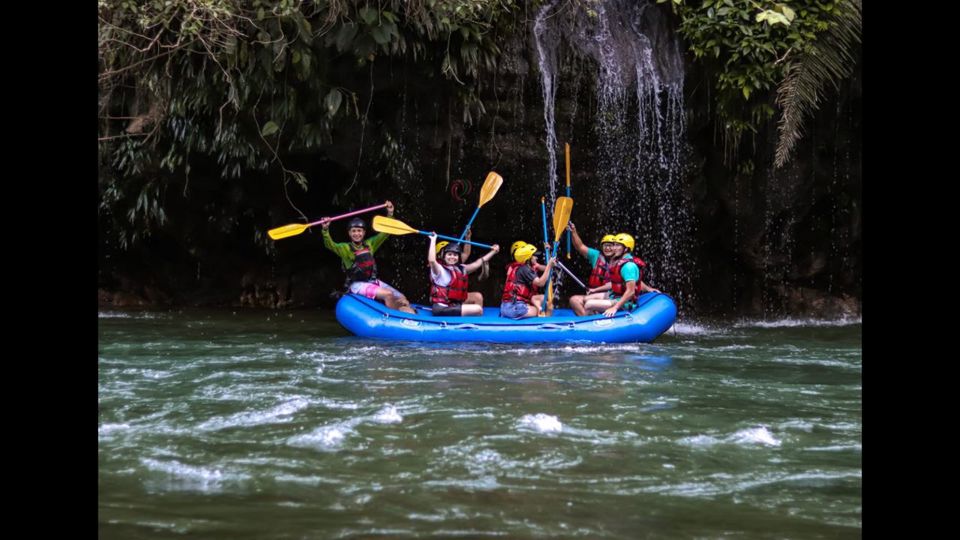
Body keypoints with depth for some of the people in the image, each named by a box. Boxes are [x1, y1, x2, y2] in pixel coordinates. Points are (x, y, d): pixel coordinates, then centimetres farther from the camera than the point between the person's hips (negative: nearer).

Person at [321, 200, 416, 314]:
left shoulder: (369, 244, 10)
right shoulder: (345, 248, -4)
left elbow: (385, 233, 13)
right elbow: (330, 245, -21)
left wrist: (390, 214, 3)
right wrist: (325, 230, -39)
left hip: (373, 281, 7)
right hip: (357, 285, -7)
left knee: (402, 299, -6)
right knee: (388, 295, -26)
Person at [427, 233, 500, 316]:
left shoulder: (460, 269, 12)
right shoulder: (439, 270, -12)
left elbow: (477, 263, 19)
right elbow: (431, 260, -32)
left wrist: (493, 252, 20)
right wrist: (433, 240, -26)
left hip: (454, 304, 9)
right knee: (477, 309, -13)